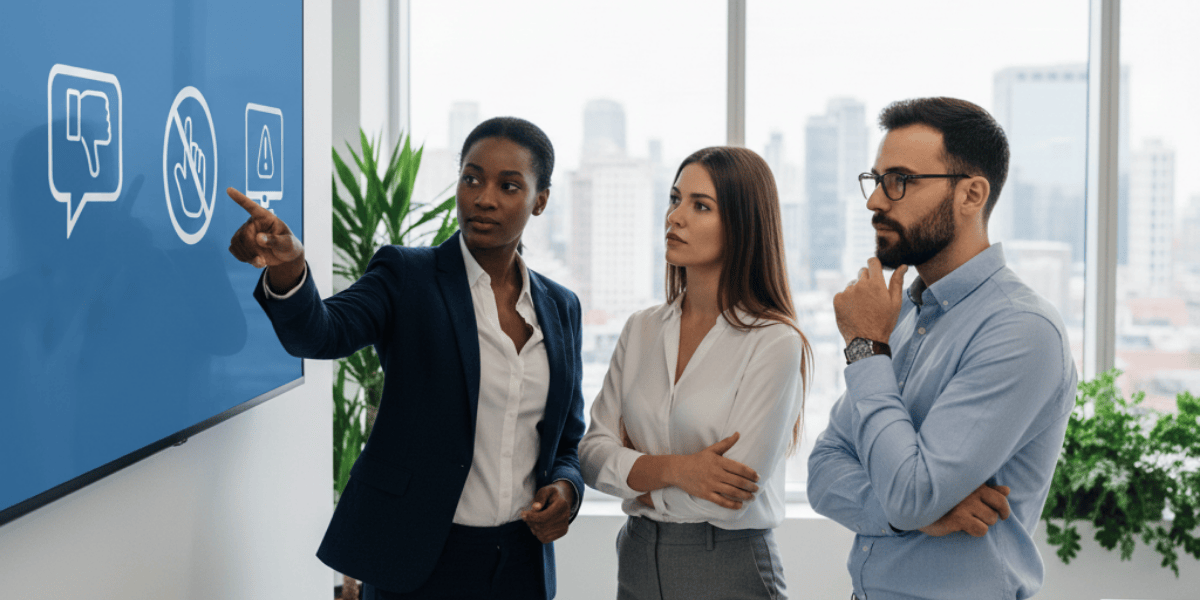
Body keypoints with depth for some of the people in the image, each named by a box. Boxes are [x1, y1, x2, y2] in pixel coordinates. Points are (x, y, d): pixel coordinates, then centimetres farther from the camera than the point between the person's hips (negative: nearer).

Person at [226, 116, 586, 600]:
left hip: (521, 561, 4)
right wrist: (286, 266, -45)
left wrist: (565, 487, -7)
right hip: (417, 560, -3)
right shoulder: (406, 276, -6)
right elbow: (320, 333, -25)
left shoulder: (561, 307, 7)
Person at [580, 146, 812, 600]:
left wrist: (634, 474, -5)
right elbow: (591, 454, -1)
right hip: (637, 562, 5)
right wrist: (671, 469, -18)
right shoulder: (641, 330, 4)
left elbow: (731, 500, -18)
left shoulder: (774, 342, -14)